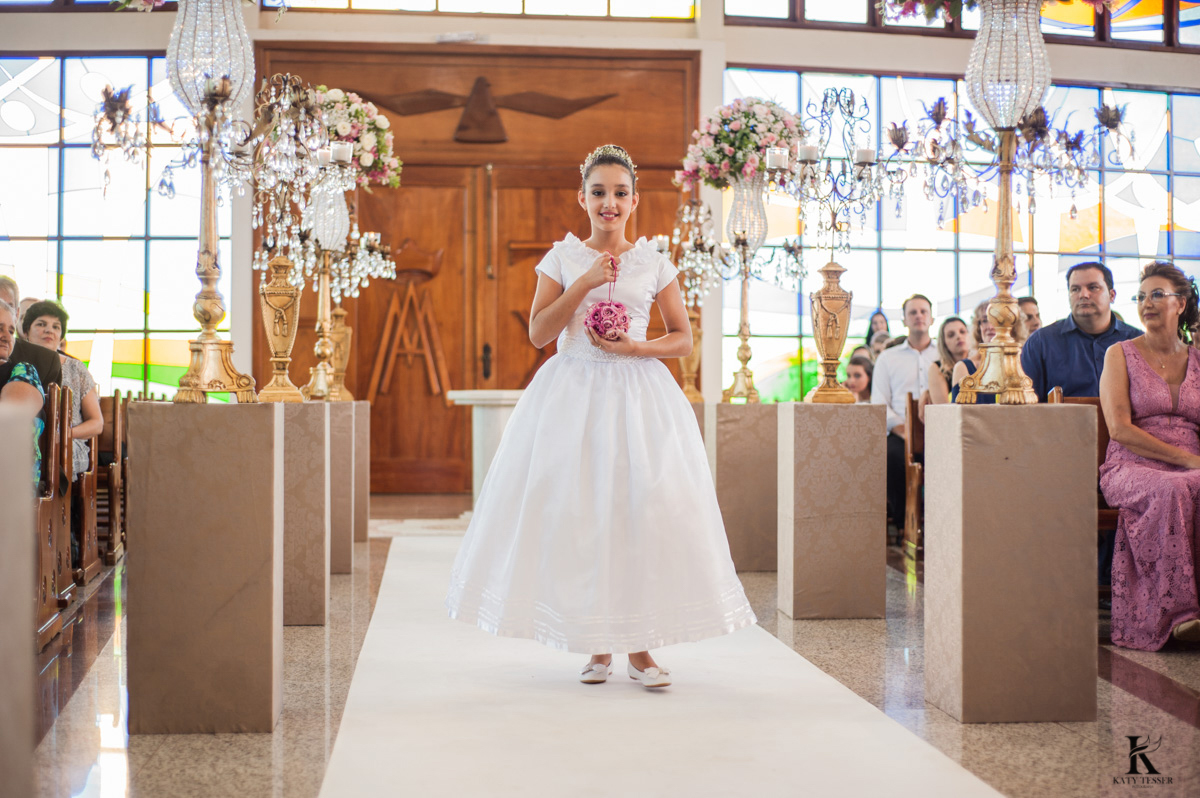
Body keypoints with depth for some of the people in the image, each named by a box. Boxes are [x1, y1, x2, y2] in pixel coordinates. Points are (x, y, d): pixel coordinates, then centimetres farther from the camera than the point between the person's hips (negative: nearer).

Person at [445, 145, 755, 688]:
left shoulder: (654, 263, 6)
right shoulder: (563, 258, 5)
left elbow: (683, 339, 8)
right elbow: (538, 333, -2)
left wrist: (637, 347, -9)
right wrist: (584, 283, -10)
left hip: (638, 393, 0)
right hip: (573, 392, 0)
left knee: (643, 509, -6)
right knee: (577, 510, -4)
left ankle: (639, 646, 4)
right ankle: (597, 645, 9)